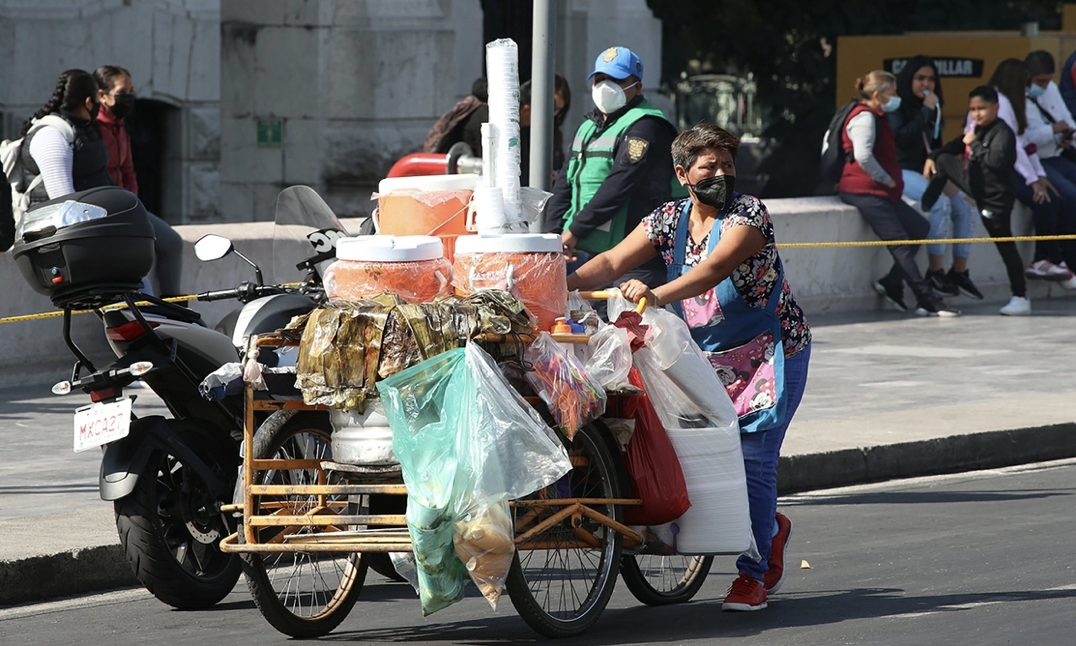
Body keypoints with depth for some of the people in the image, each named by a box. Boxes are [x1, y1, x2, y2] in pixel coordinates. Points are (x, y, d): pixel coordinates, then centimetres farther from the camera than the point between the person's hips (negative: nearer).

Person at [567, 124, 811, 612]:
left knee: (753, 457, -11)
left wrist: (658, 295, -50)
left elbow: (715, 268, -34)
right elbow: (614, 262, -10)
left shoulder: (749, 214, -18)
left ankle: (753, 575, -2)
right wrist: (564, 283, -29)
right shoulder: (668, 219, 0)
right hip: (708, 354, 6)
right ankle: (771, 528, 31)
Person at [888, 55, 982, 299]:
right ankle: (935, 272, -24)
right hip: (901, 172, -8)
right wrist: (926, 112, -15)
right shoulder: (898, 106, -4)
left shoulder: (933, 107, 18)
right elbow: (901, 138, -19)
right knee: (940, 203, -30)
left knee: (966, 205, -11)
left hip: (927, 171, 8)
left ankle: (959, 272, -7)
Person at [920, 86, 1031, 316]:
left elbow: (997, 161, -32)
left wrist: (975, 145, -24)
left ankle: (1021, 298, 0)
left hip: (996, 197, -9)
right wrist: (933, 156, 5)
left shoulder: (1003, 133, -18)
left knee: (1005, 245, -4)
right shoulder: (978, 131, 9)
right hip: (978, 188, 9)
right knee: (944, 160, 11)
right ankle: (924, 208, 18)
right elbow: (955, 146, 19)